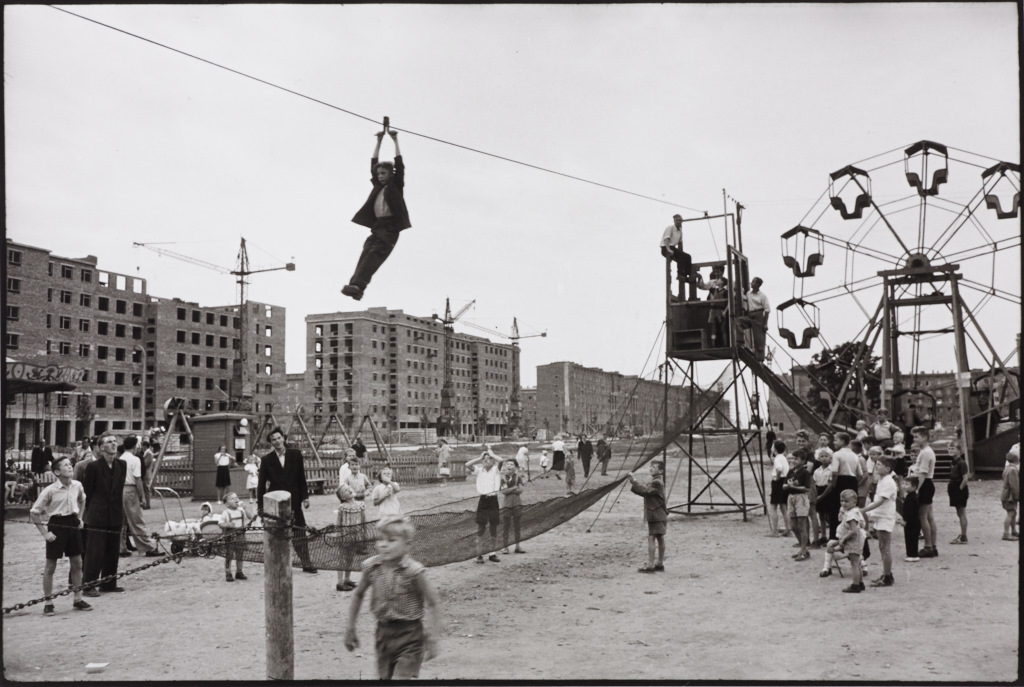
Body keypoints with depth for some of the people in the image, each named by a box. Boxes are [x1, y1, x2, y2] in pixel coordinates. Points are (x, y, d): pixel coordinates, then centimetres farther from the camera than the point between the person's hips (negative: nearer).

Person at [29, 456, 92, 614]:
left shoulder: (77, 486, -3)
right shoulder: (50, 490, -16)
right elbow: (34, 512, -10)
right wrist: (44, 533, -11)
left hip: (72, 524, 5)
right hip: (57, 525, -5)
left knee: (77, 563, 9)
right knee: (50, 566, 4)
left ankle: (78, 599, 20)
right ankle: (48, 603, 13)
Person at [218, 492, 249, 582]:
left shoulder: (241, 510, 6)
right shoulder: (225, 513, -8)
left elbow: (246, 519, 15)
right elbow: (220, 524, -10)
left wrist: (247, 522, -6)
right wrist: (227, 525, -26)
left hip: (240, 535, 4)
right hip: (230, 536, -4)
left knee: (239, 555, 12)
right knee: (228, 556, 1)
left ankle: (239, 572, 25)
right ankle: (228, 573, 11)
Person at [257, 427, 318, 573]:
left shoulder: (296, 455, 2)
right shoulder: (267, 460, 0)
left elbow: (301, 478, 6)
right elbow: (261, 484, 2)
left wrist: (305, 497, 1)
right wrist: (261, 506, -1)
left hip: (293, 502, 1)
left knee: (300, 534, 4)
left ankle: (307, 564, 13)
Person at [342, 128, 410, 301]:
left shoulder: (396, 185, 11)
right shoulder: (378, 186, 25)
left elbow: (399, 165, 5)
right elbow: (373, 165, 26)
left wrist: (395, 141, 10)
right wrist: (379, 142, 26)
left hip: (390, 226, -6)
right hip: (377, 226, 6)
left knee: (374, 254, -22)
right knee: (366, 253, -13)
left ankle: (358, 285, -37)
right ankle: (355, 285, -29)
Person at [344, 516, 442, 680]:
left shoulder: (414, 571, -20)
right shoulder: (371, 567, -7)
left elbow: (434, 603, -11)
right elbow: (358, 594, 11)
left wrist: (433, 638, -11)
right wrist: (350, 628, 13)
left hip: (409, 635, -5)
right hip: (384, 632, 5)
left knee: (400, 677, -13)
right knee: (385, 677, 14)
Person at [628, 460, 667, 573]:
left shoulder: (657, 483, -17)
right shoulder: (653, 481, 15)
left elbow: (645, 491, -26)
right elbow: (644, 491, 13)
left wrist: (634, 481, -22)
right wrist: (633, 483, 1)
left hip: (656, 516, -10)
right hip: (658, 515, 10)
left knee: (651, 538, -11)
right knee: (659, 539, 14)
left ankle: (650, 565, -11)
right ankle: (660, 564, 21)